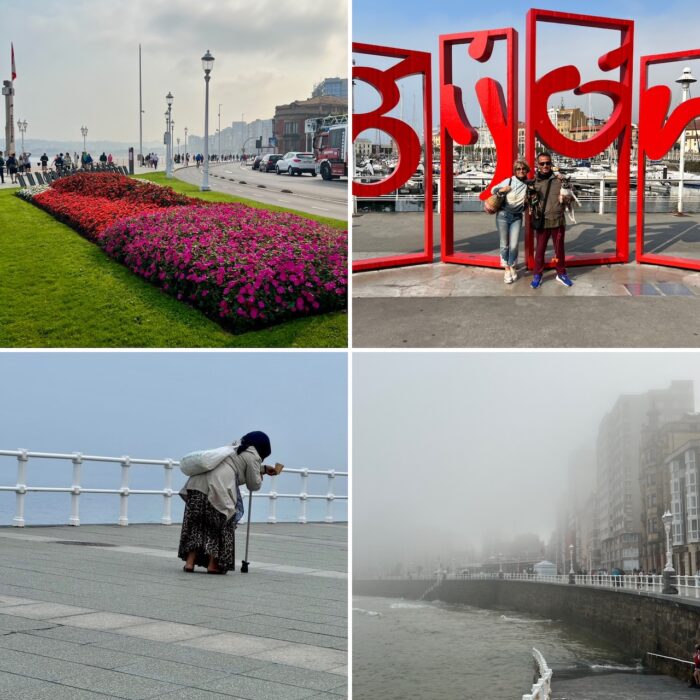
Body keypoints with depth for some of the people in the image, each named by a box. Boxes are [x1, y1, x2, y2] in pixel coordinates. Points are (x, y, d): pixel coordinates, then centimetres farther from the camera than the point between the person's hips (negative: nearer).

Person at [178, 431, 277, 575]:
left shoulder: (235, 447, 30)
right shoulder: (252, 456, 5)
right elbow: (254, 485, 10)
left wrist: (264, 468, 56)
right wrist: (260, 477, 31)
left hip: (197, 482, 8)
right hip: (217, 488, -7)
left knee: (196, 524, 12)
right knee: (221, 526, 7)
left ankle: (190, 561, 7)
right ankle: (213, 565, 7)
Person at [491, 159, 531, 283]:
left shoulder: (529, 184, -1)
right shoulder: (509, 181, -7)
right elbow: (493, 190, 3)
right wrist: (501, 190, -19)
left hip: (517, 217, 2)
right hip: (503, 215, -2)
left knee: (514, 245, -1)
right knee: (504, 245, 3)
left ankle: (512, 268, 20)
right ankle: (507, 270, 14)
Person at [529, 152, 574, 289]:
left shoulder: (559, 180, -1)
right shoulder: (533, 182, 0)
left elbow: (569, 197, 5)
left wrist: (565, 199, -17)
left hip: (558, 221, 0)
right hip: (541, 221, 0)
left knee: (559, 249, 12)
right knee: (540, 249, 7)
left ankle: (561, 274, 28)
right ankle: (537, 275, 20)